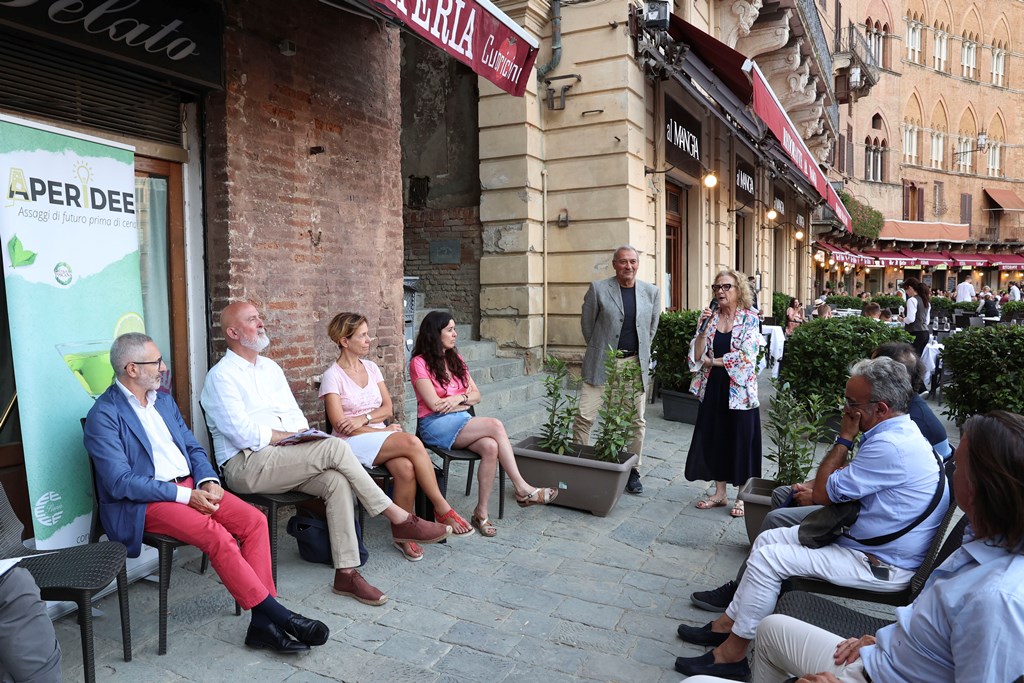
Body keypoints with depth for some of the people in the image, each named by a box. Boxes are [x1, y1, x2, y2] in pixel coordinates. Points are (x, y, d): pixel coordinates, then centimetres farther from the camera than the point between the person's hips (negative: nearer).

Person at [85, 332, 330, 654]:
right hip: (143, 503, -7)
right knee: (218, 537, -30)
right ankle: (280, 615, -20)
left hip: (191, 486, 7)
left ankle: (263, 623, -16)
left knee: (255, 520, -16)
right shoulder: (104, 415, -7)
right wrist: (184, 495, -20)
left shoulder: (163, 399, 16)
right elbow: (120, 482, -15)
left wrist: (207, 480, -4)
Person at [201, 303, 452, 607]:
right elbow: (244, 434, -15)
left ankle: (346, 573, -19)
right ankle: (400, 519, -18)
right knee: (335, 447, -26)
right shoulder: (221, 376, -5)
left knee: (337, 481, -23)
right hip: (245, 465, -7)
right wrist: (292, 437, -10)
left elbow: (295, 414, 19)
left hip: (283, 460, 7)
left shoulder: (270, 367, 19)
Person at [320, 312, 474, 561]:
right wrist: (385, 429, -11)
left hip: (380, 436, 5)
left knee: (406, 468, -30)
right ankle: (442, 509, -21)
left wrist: (363, 418, -10)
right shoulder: (332, 376, -4)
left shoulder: (371, 367, 14)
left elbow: (388, 408, 10)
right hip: (353, 444, -5)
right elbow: (340, 425, -10)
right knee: (412, 442, -31)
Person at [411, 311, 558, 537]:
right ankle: (522, 489, -21)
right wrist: (465, 397, 0)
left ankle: (481, 512, -18)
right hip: (436, 425, -6)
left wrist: (457, 399, -8)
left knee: (491, 447, -28)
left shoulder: (455, 359, 17)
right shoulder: (419, 363, -3)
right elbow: (435, 404, -12)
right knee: (495, 425, -27)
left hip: (462, 421, 6)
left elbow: (476, 395, 13)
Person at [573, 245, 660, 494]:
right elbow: (587, 323, 4)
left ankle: (633, 472, 22)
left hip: (635, 364, 3)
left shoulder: (651, 292, 4)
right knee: (584, 417, -3)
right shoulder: (598, 289, -5)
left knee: (637, 422, 8)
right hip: (601, 363, -2)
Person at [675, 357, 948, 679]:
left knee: (767, 558, -15)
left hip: (882, 566, -10)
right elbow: (859, 480, 21)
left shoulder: (889, 447, -28)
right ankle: (728, 623, 14)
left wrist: (844, 438, -13)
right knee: (767, 539, 7)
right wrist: (819, 491, 7)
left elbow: (823, 492, -20)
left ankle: (732, 654, -2)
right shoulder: (903, 431, 6)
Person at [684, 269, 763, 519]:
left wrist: (712, 361, -9)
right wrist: (703, 328, -15)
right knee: (714, 437, 10)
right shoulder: (708, 317, 5)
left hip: (739, 390, -4)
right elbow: (697, 355, -2)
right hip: (712, 388, 4)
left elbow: (746, 356, -16)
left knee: (741, 439, 3)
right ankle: (720, 492, 25)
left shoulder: (749, 319, -6)